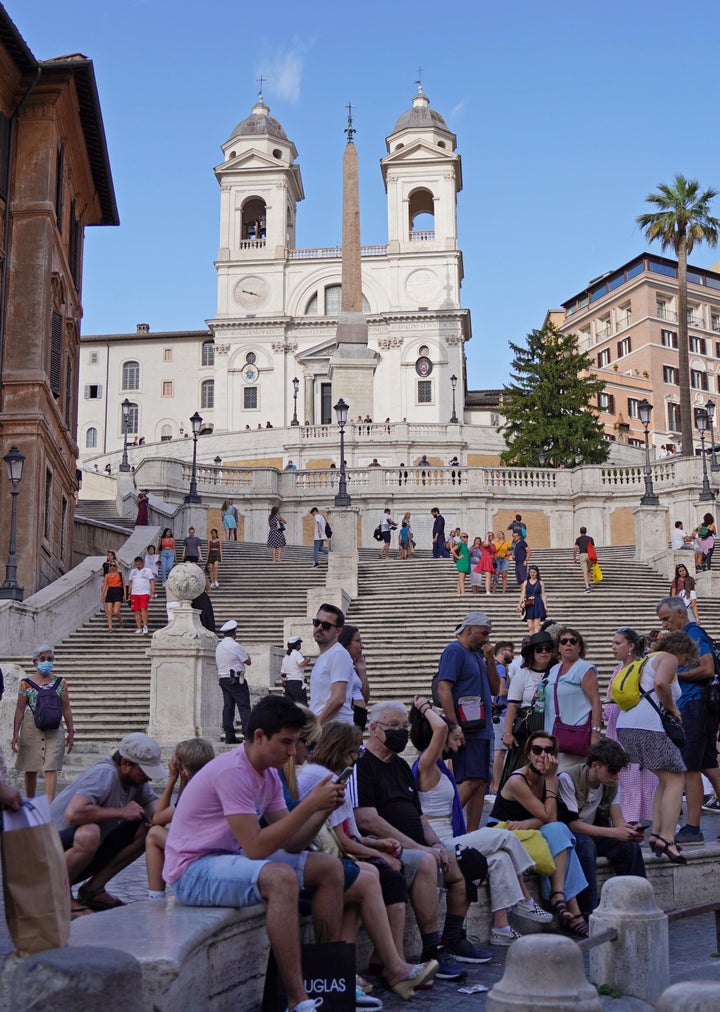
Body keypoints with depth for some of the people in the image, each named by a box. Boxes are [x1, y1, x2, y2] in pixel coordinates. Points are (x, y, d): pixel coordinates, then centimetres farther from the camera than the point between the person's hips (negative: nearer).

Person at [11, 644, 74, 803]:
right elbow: (19, 710, 1)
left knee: (51, 769, -10)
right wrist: (15, 734, -4)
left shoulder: (60, 683, 6)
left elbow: (66, 709, 7)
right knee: (30, 770, 10)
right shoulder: (26, 684, 2)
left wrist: (71, 732, 4)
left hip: (54, 732, 0)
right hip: (31, 730, 0)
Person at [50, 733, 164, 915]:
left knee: (146, 831, -3)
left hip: (88, 854, 9)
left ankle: (93, 889, 2)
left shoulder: (134, 777, 0)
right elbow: (73, 814, -39)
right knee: (89, 834, -39)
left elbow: (152, 801, 18)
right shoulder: (105, 774, -25)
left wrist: (155, 813, -8)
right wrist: (122, 812, -27)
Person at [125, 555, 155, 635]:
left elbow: (152, 582, 3)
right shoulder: (132, 571, 19)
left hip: (144, 593, -4)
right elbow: (130, 583, 20)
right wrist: (129, 593, 12)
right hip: (134, 593, 4)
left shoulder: (148, 570, 7)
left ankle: (145, 626, -15)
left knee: (143, 609, -17)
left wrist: (153, 592, -6)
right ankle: (139, 628, 5)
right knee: (136, 611, 1)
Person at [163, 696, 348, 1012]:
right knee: (281, 877, -35)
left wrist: (324, 809, -13)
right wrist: (309, 804, -26)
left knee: (330, 868, 3)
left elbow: (292, 843, 4)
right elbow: (256, 847, -29)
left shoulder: (269, 775, 6)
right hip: (193, 870, -10)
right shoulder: (233, 772, -23)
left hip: (232, 859, 10)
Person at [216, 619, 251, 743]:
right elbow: (248, 662, -7)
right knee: (244, 706, -7)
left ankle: (229, 735, 6)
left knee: (228, 706, 7)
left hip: (222, 678, 8)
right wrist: (245, 651, 8)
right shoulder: (236, 646, -13)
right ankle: (248, 734, -12)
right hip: (236, 680, -8)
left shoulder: (219, 646, 11)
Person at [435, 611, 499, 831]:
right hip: (468, 729, -9)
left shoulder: (477, 654, 19)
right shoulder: (455, 651, -8)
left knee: (481, 784, 7)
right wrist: (455, 728, -21)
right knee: (471, 780, -14)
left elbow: (495, 690, 19)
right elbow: (443, 690, -17)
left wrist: (490, 660, 7)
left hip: (483, 729, 9)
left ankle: (472, 834, 10)